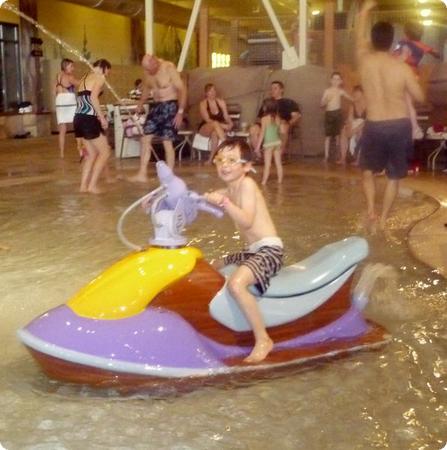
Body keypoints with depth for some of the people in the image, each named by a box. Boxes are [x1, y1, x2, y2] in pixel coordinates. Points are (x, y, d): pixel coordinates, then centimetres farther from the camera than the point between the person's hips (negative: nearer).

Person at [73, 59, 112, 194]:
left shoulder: (85, 77, 21)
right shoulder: (100, 77, -5)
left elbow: (84, 99, 14)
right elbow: (93, 97, -21)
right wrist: (102, 117, -16)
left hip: (79, 118, 9)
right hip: (88, 119, -9)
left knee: (92, 153, 17)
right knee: (105, 151, 1)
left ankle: (84, 185, 15)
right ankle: (92, 185, -2)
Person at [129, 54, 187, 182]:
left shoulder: (169, 68, -16)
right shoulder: (147, 72, 3)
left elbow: (182, 89, -16)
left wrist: (180, 112, -22)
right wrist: (141, 103, 6)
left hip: (169, 106, -6)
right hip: (156, 106, 7)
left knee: (167, 142, -5)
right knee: (145, 139, 2)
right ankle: (142, 174, 8)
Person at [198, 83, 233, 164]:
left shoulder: (221, 102, 3)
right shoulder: (203, 103, -9)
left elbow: (226, 116, 0)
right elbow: (207, 119, -18)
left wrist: (230, 123, -23)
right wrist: (222, 125, -28)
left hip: (218, 129, 3)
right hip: (205, 128, -3)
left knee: (215, 133, -35)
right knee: (215, 124, -37)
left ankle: (211, 159, -34)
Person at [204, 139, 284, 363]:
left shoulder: (247, 184, -12)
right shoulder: (227, 191, 14)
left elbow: (247, 221, -23)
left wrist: (224, 203, -32)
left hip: (268, 250, -10)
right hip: (253, 251, 10)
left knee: (236, 283, -33)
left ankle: (263, 340, -22)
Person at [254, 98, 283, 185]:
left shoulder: (265, 118, -11)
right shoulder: (277, 118, 3)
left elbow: (262, 133, -12)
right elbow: (279, 131, 7)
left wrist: (258, 146, -7)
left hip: (269, 143, -5)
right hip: (277, 142, 5)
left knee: (267, 164, -3)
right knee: (278, 163, 10)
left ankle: (264, 182, -1)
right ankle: (280, 181, 16)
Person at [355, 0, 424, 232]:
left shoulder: (364, 60, -6)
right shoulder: (402, 67, -9)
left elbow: (359, 36, 14)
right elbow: (420, 97, -2)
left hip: (374, 126, 0)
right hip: (400, 125, 0)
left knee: (368, 170, 21)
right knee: (394, 175, 15)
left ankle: (371, 211, 2)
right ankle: (383, 219, 16)